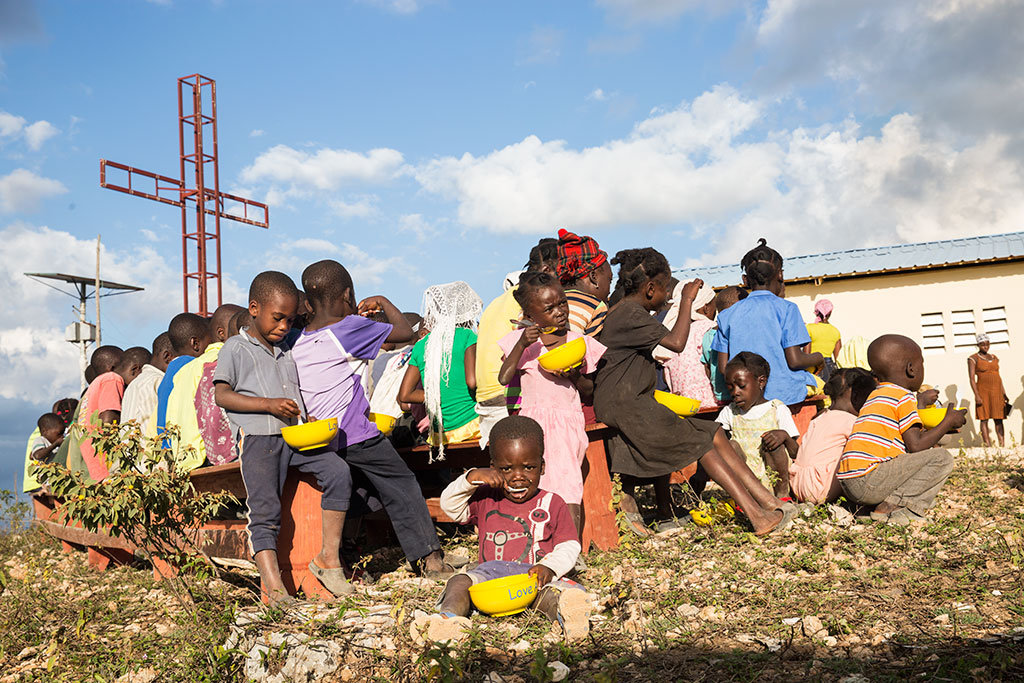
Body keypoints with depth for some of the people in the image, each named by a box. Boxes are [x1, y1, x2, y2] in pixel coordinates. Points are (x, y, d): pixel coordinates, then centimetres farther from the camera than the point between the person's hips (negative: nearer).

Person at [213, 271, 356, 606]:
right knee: (264, 509, -14)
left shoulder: (287, 349, 23)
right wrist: (269, 404, -16)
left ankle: (329, 558, -10)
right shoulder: (236, 348, 4)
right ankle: (274, 588, -15)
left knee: (338, 470, -16)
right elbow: (222, 395, -6)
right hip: (258, 438, -5)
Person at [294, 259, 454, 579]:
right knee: (402, 487, 5)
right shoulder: (351, 328, -7)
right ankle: (430, 557, 6)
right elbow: (406, 332, -2)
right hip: (357, 435, -6)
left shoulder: (297, 340, 6)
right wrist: (383, 303, 13)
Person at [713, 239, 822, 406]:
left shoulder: (727, 315, 5)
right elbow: (795, 360, -10)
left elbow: (723, 367, 4)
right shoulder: (786, 309, -5)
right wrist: (818, 358, 10)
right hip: (786, 393, -4)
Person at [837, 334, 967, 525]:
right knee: (942, 458, -4)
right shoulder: (904, 397, -3)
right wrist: (948, 422, 5)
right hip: (868, 480, -9)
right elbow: (916, 446, -7)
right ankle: (894, 505, -12)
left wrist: (937, 429, 32)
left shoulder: (875, 396, 24)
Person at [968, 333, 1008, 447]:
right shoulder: (973, 359, -2)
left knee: (999, 419, 2)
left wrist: (1004, 393, 13)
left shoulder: (994, 358, 15)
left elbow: (998, 376, 17)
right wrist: (977, 395, -15)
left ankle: (1002, 445, 2)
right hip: (983, 391, -5)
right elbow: (972, 378, -7)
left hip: (996, 391, 5)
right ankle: (987, 445, -4)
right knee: (984, 419, -4)